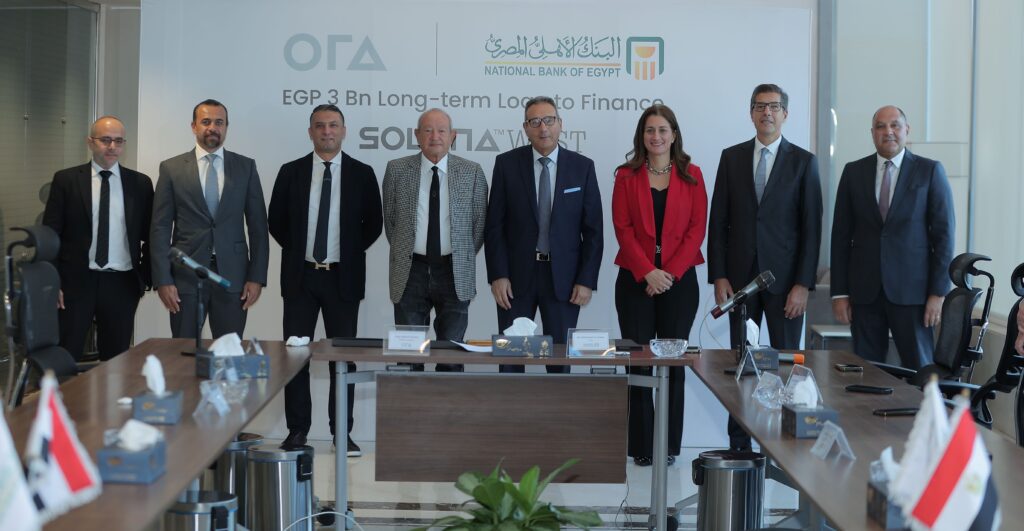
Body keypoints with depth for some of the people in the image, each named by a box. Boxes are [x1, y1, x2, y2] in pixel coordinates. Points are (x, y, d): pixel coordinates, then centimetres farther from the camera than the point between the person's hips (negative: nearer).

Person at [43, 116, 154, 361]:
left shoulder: (140, 183, 6)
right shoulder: (66, 180, 2)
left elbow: (149, 236, 9)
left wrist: (146, 277, 3)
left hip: (122, 284, 2)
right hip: (76, 282, -1)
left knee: (116, 359, 8)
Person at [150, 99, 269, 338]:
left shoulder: (246, 167, 7)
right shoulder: (171, 168, 4)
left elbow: (258, 226, 6)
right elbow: (160, 228, 2)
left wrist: (257, 277, -1)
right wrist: (163, 280, -5)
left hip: (233, 275, 1)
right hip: (186, 275, -1)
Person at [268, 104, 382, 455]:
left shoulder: (362, 174, 2)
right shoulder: (291, 172, 4)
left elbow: (373, 224, 7)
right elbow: (276, 221, 10)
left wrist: (351, 253, 3)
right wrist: (297, 250, 6)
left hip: (343, 277, -1)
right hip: (300, 275, 1)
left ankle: (342, 432, 11)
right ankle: (297, 429, 11)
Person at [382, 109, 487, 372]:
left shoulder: (472, 172, 1)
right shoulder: (397, 170, 2)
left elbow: (480, 222, 8)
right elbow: (389, 219, 11)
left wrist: (462, 258, 9)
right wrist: (404, 253, 10)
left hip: (454, 273, 0)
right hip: (410, 272, 1)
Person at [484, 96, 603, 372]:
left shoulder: (582, 167, 2)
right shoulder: (507, 163, 1)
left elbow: (593, 229, 2)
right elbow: (494, 225, 1)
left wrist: (587, 280, -4)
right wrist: (497, 275, -6)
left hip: (563, 278, 0)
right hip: (517, 276, 0)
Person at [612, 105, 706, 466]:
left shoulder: (691, 176, 6)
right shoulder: (627, 176, 5)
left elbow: (697, 228, 0)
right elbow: (623, 229, -2)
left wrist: (670, 272, -10)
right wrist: (647, 272, -13)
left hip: (679, 280, 0)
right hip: (636, 280, 0)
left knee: (674, 361, 3)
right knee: (638, 361, 0)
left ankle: (669, 444, 11)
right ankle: (642, 445, 7)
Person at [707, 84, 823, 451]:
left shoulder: (803, 162, 3)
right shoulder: (732, 157, 8)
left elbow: (811, 227, -1)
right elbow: (718, 221, 7)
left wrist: (803, 283, -9)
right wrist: (718, 276, -1)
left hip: (784, 278, -2)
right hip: (740, 278, 2)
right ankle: (739, 444, 11)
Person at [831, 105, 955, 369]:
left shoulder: (930, 171, 2)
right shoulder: (853, 172, 8)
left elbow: (943, 233, 0)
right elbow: (841, 234, 8)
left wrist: (938, 292, -6)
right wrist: (839, 292, 3)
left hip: (911, 289, -2)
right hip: (864, 290, 2)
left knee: (919, 369, 2)